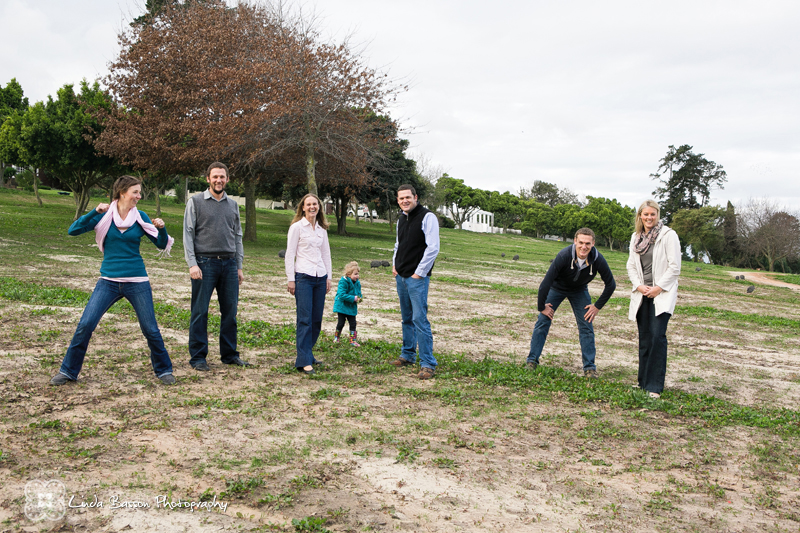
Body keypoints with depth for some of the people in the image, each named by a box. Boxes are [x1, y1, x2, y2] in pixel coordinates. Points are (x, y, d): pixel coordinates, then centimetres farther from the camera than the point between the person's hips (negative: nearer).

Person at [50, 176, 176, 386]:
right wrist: (95, 212, -20)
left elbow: (161, 244, 5)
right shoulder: (104, 215, -1)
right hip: (108, 281, 0)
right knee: (85, 325, -7)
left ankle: (164, 370, 22)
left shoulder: (140, 217, 2)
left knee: (150, 329, 3)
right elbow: (73, 230, -9)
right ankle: (68, 371, 11)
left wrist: (162, 228, -15)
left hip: (137, 282, 0)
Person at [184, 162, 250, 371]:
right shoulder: (196, 202, 3)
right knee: (200, 312, -1)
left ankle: (229, 354, 17)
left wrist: (239, 266, 12)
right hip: (205, 263, -4)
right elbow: (188, 234, -2)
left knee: (230, 311, 7)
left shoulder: (233, 205, 15)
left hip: (229, 263, 4)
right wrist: (192, 264, -12)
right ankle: (198, 357, 6)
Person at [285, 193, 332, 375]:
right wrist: (290, 280, -7)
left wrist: (328, 277, 13)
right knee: (305, 319, -9)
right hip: (303, 277, -5)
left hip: (320, 277, 5)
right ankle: (303, 361, -9)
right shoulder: (296, 227, -1)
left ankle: (307, 354, 20)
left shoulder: (322, 229, 14)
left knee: (317, 319, 6)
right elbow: (289, 254, -3)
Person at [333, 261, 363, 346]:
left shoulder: (357, 283, 3)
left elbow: (359, 293, 16)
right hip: (342, 306, -5)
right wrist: (353, 298, -28)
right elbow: (342, 295, -27)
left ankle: (353, 340, 11)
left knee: (353, 323, 3)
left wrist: (360, 297, -9)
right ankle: (336, 337, 26)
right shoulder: (343, 282, -20)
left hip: (352, 307, 6)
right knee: (341, 323, 3)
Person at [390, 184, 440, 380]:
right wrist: (394, 264, 13)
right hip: (401, 277, 8)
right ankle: (408, 355, 27)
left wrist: (419, 273, -15)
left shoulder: (427, 217, -10)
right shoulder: (401, 219, 14)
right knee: (407, 318, 15)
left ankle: (428, 364, -7)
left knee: (420, 319, -11)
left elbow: (433, 248, -16)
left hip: (417, 278, -8)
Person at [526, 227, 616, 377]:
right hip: (556, 288, -2)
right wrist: (542, 307, -21)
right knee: (542, 322, -7)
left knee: (586, 327, -4)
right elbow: (545, 283, -30)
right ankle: (532, 361, 4)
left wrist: (597, 306, -8)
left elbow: (610, 284, -10)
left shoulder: (598, 260, -28)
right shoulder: (564, 256, -37)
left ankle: (590, 368, 7)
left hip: (580, 291, 2)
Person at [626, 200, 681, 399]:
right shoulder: (636, 237, 11)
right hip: (641, 294, 5)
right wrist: (638, 285, -1)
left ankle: (655, 386, -8)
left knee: (657, 336, -14)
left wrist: (658, 288, -12)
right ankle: (643, 382, 18)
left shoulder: (668, 235, -6)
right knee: (644, 338, 9)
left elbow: (675, 267, -7)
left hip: (662, 294, -5)